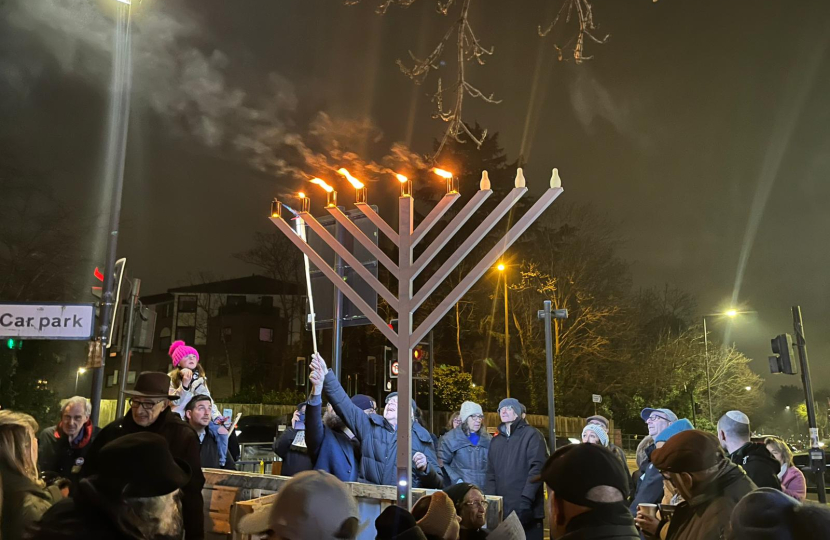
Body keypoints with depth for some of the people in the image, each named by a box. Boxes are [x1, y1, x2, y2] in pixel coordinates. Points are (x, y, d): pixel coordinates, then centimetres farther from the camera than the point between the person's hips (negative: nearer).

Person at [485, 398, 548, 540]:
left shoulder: (531, 434, -1)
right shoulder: (496, 441, 18)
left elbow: (537, 468, -11)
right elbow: (491, 474, 15)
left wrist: (526, 500, -19)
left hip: (526, 509, -5)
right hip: (502, 509, 5)